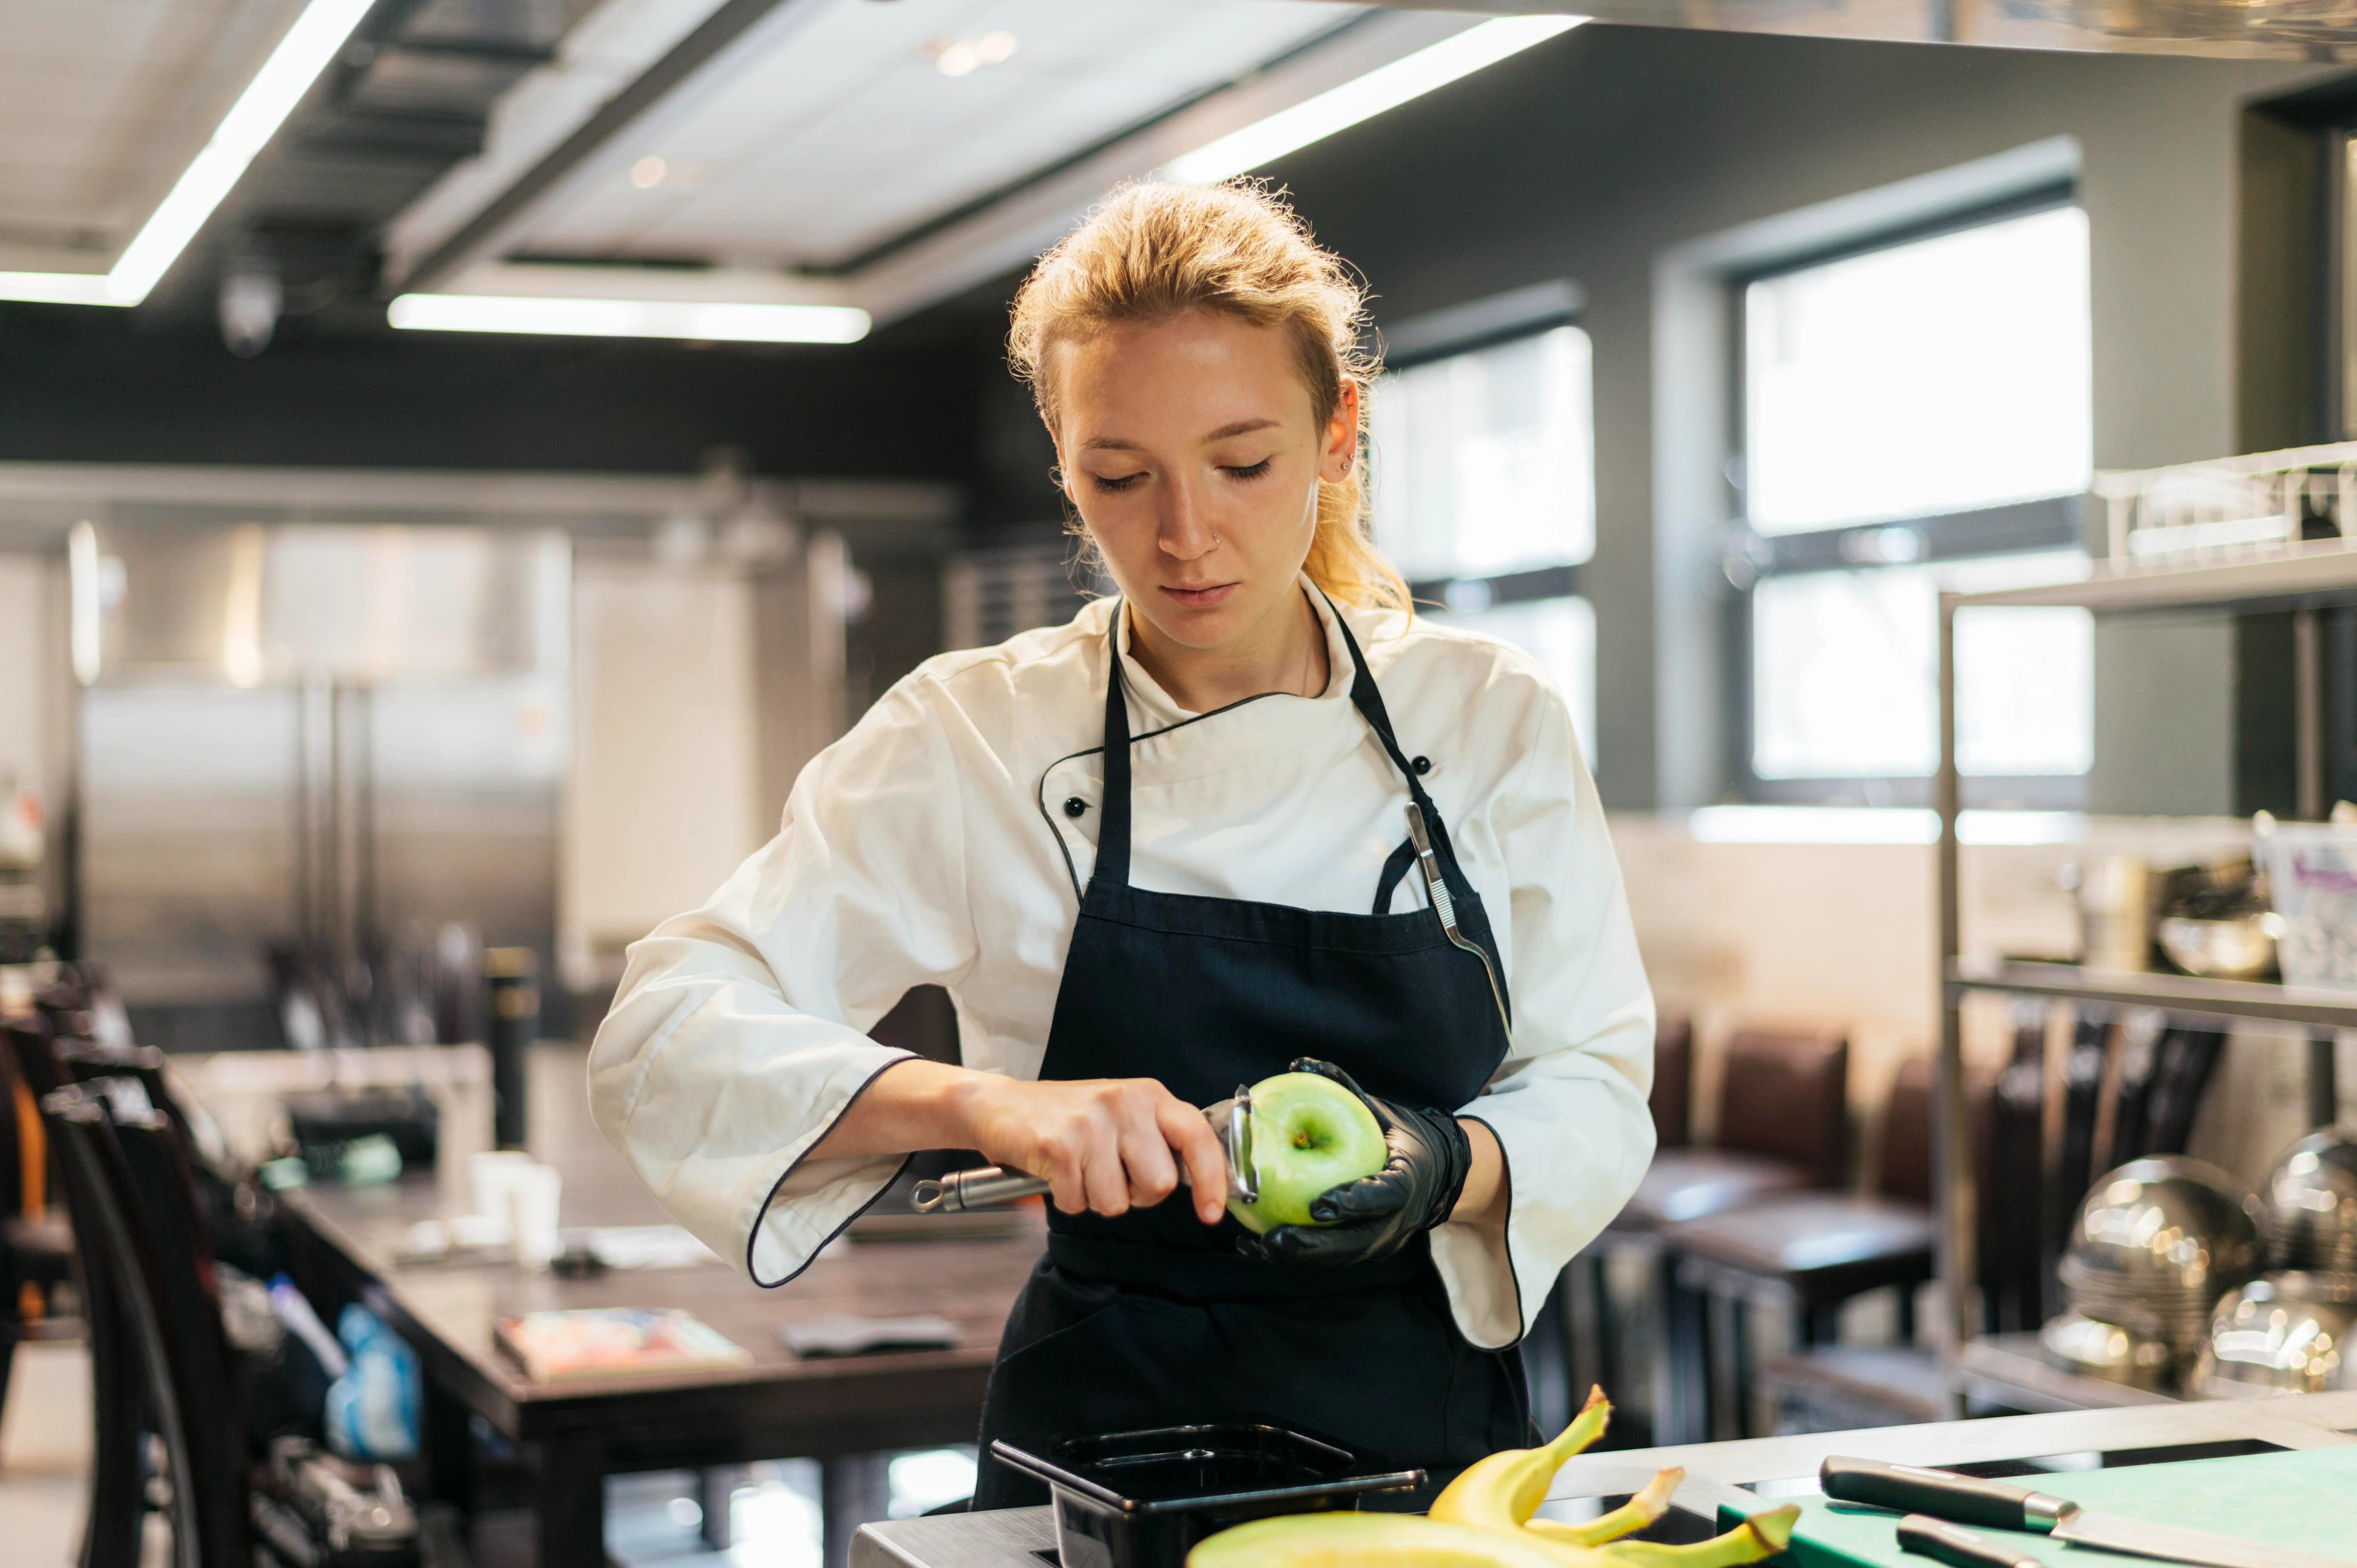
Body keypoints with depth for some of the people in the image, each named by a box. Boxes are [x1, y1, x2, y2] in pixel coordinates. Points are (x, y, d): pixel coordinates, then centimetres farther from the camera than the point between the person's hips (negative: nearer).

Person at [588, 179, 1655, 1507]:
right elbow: (666, 1035, -12)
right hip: (1108, 1439, -2)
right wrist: (979, 1102, -29)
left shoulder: (1494, 717, 0)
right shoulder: (977, 737, -6)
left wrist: (1448, 1168, -19)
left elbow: (1596, 1091, 3)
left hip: (1439, 1444, 2)